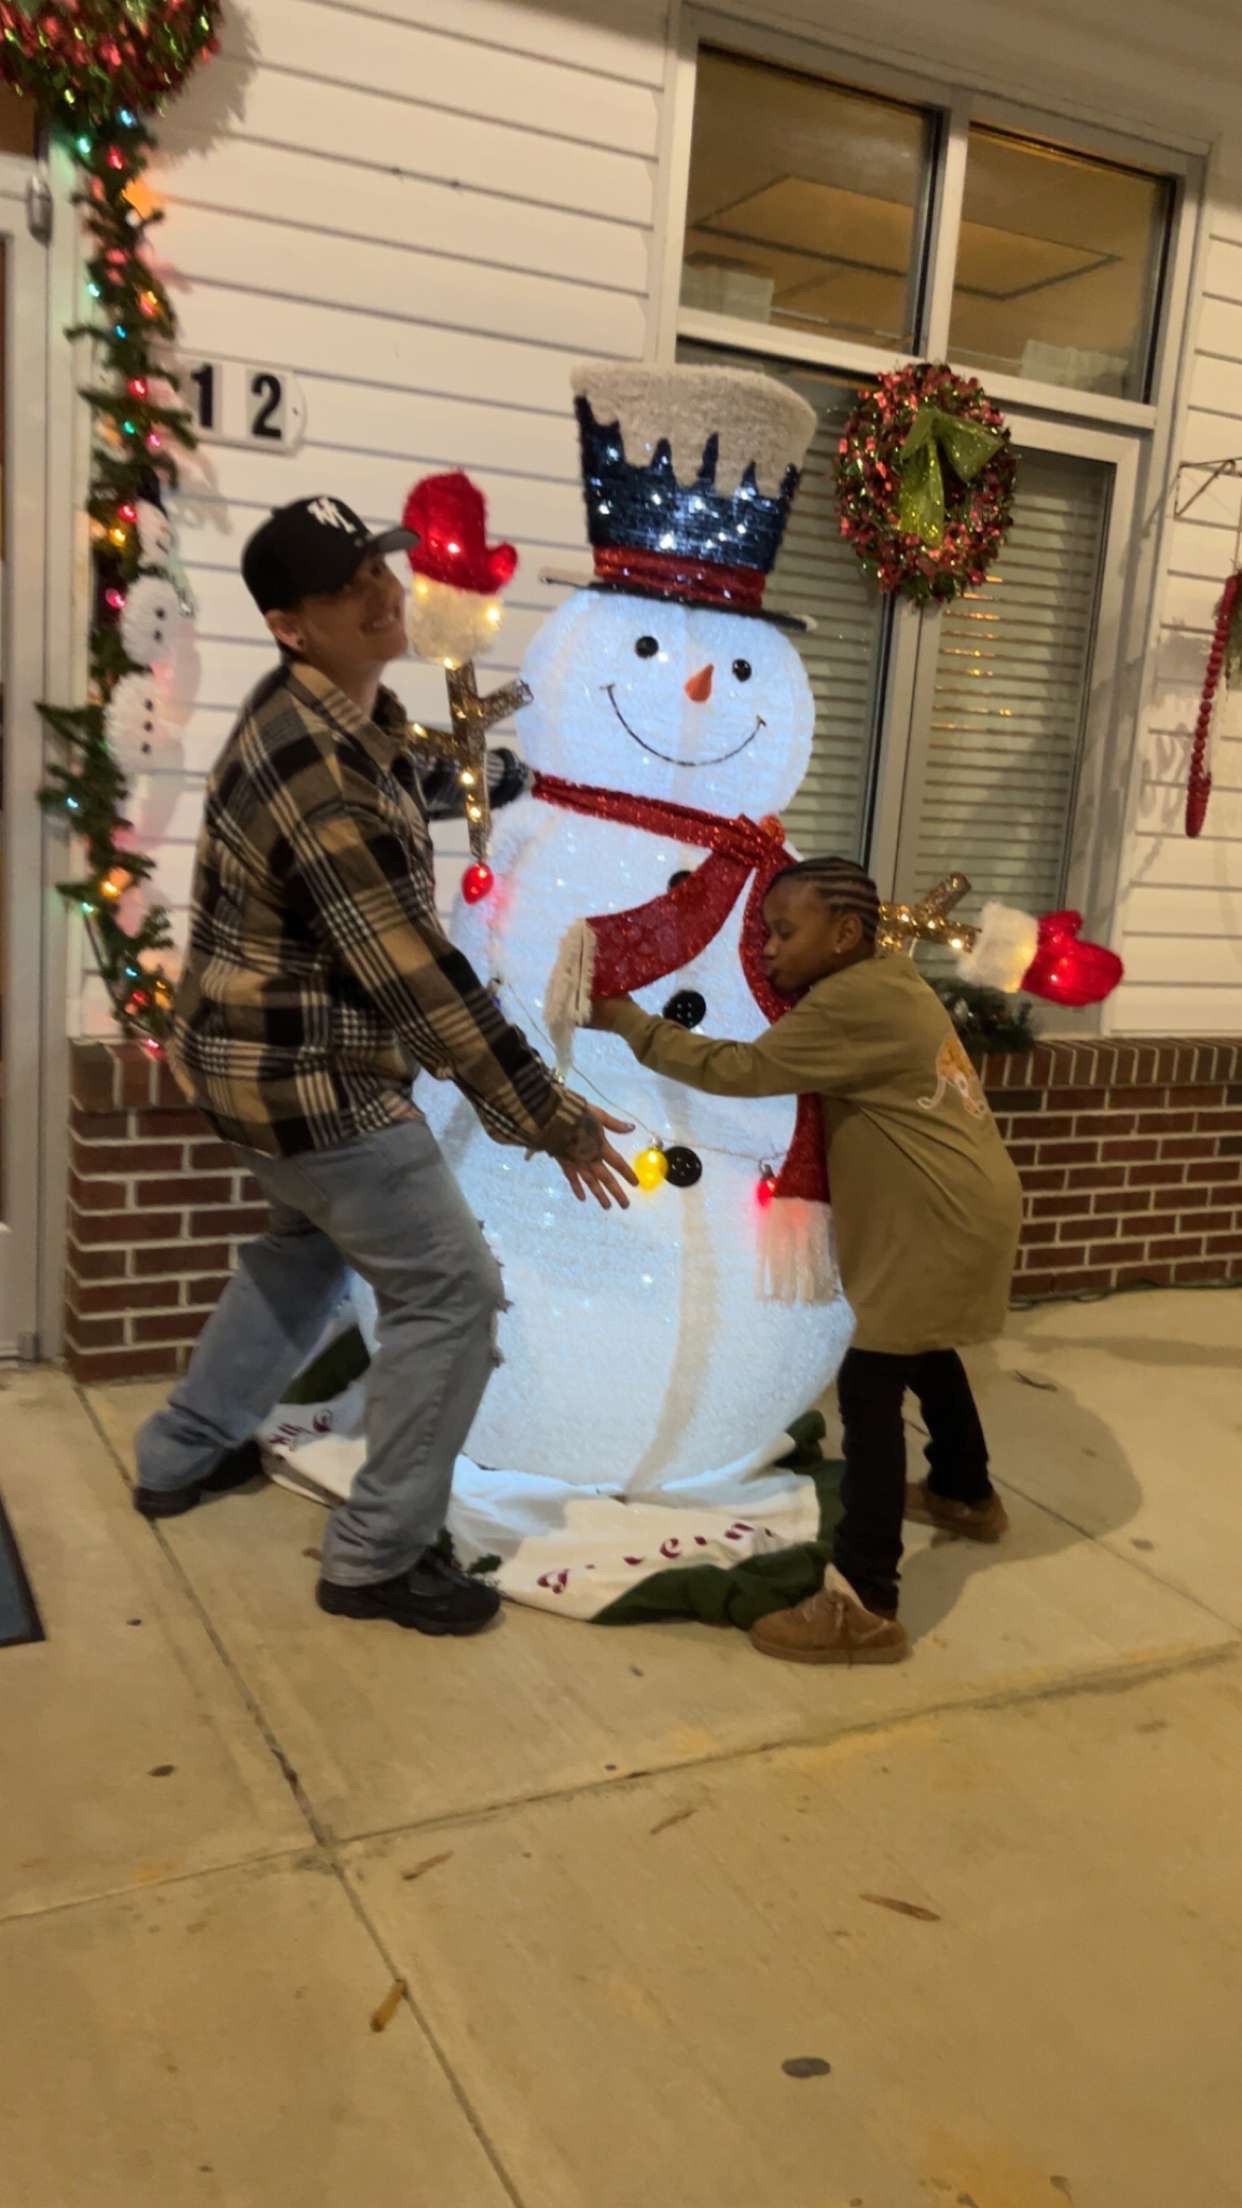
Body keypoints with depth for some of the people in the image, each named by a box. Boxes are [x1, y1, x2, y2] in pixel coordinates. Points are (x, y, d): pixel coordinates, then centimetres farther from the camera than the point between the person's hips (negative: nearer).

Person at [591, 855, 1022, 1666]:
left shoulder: (855, 1001, -19)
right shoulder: (888, 983, 11)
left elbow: (741, 1069, -19)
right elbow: (784, 1058, 16)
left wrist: (632, 1024, -13)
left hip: (949, 1218, -11)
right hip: (960, 1206, 11)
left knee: (870, 1386, -12)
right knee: (922, 1350, 29)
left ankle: (865, 1607, -11)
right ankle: (967, 1493, 53)